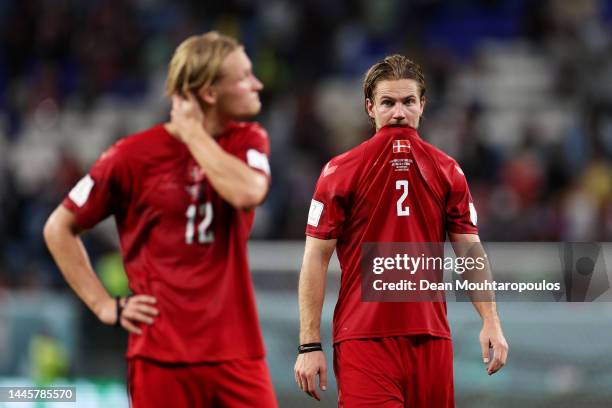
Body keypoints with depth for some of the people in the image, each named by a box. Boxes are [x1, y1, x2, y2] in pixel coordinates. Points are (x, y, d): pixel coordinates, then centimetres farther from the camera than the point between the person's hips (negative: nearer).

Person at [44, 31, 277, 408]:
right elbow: (59, 228, 5)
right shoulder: (135, 155, -4)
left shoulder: (248, 141, 6)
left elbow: (247, 193, -18)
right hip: (162, 355, -3)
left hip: (237, 350, 3)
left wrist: (193, 132, -10)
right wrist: (105, 305, 0)